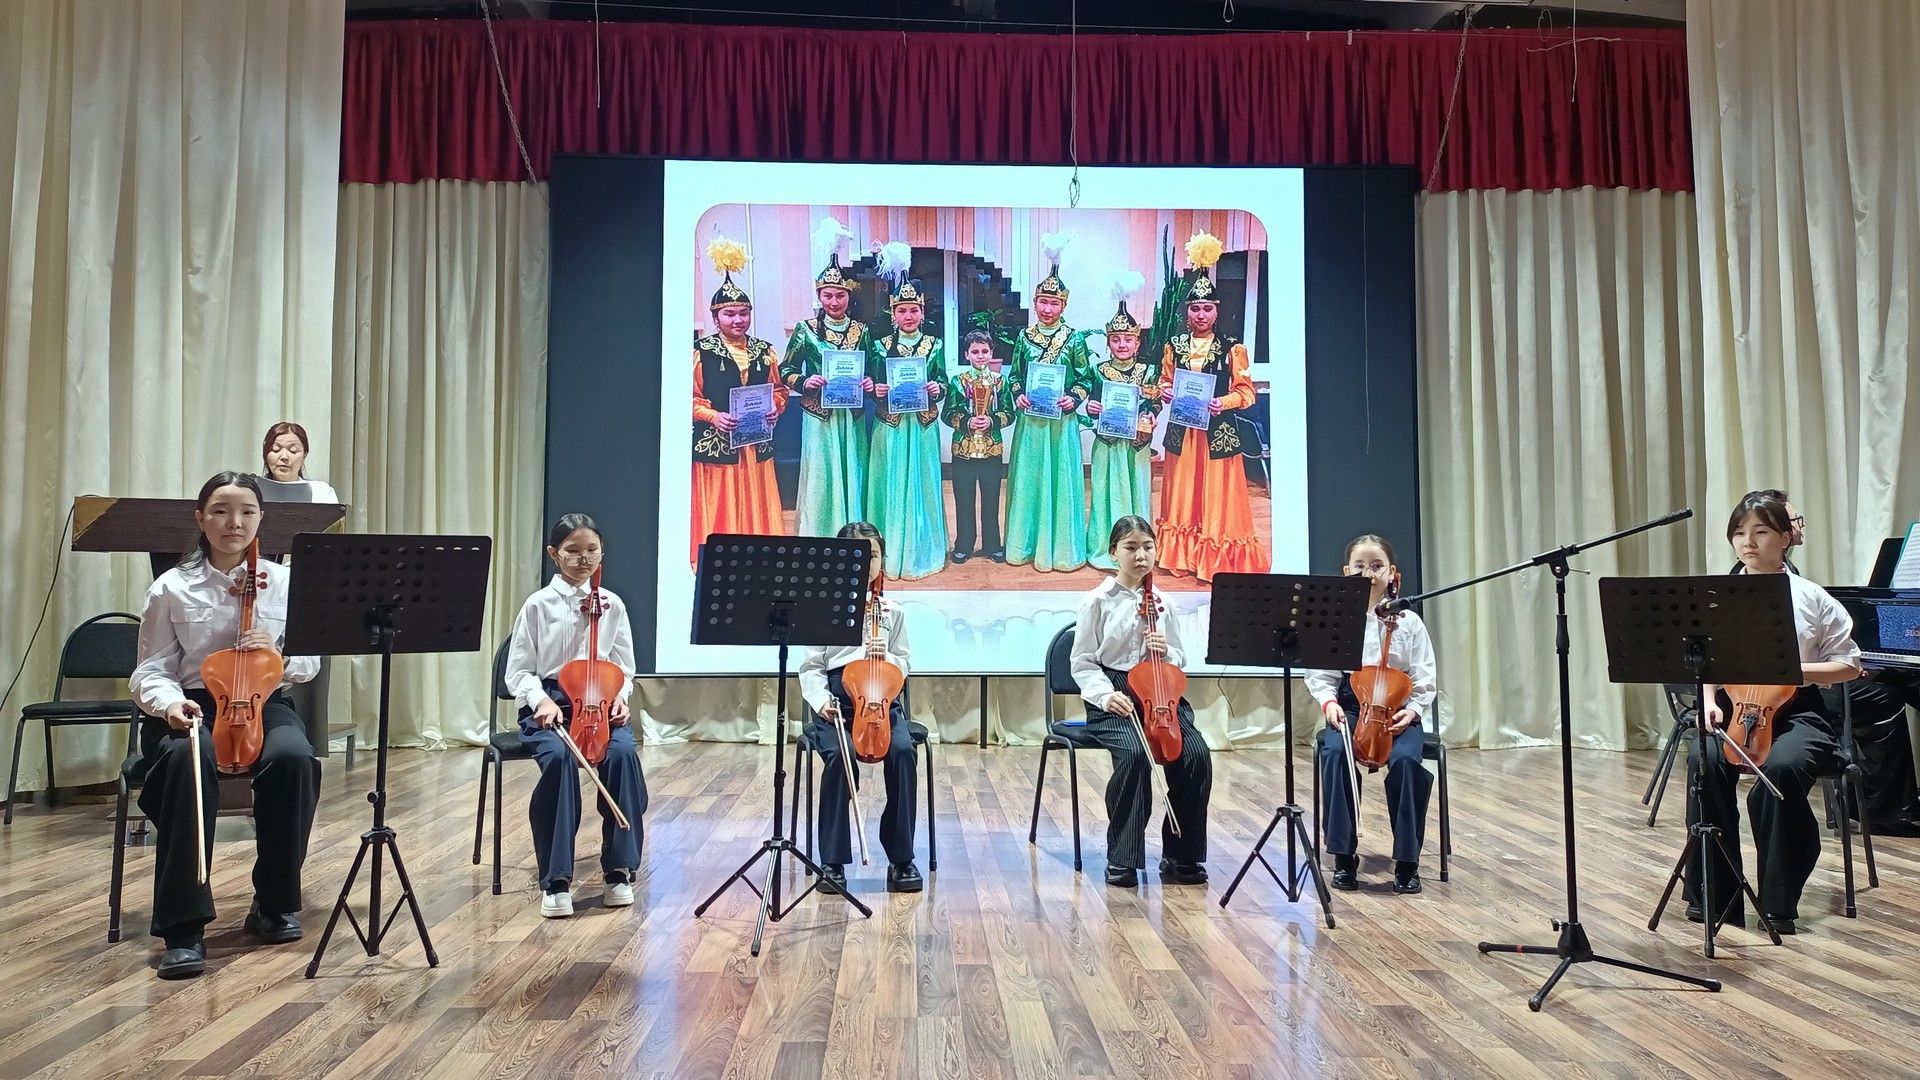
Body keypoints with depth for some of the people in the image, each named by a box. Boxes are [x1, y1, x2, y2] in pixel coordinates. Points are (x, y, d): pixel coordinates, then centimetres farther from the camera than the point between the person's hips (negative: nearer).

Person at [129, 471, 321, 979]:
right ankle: (183, 926, -30)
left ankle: (276, 903, -12)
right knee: (186, 759, -37)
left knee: (293, 756, -33)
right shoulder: (172, 588, 2)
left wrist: (279, 652, -13)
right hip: (191, 706, -1)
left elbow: (309, 664, 9)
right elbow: (150, 671, 3)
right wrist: (169, 702, -19)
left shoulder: (282, 582, 5)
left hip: (263, 704, 1)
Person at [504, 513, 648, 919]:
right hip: (549, 705, -2)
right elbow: (518, 672, 2)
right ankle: (556, 880, -25)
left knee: (623, 754, -31)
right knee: (558, 757, -35)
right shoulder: (538, 605, 2)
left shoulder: (612, 605, 8)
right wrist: (541, 700, -17)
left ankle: (619, 871, -18)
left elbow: (623, 668, 13)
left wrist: (619, 697, -7)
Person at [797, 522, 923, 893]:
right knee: (840, 755, -32)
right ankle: (832, 861, -17)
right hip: (836, 702, -2)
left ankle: (901, 858, -15)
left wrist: (887, 658, -10)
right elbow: (811, 667, 3)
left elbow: (904, 666, 11)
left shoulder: (892, 612, 13)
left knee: (903, 751, -29)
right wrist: (821, 700, -14)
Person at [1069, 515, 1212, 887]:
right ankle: (1123, 861, -17)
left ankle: (1181, 858, -6)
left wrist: (1166, 652, -6)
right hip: (1114, 697, -4)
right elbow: (1083, 664, 0)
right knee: (1134, 754, -33)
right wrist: (1106, 695, -18)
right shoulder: (1098, 601, 1)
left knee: (1196, 755, -22)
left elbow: (1180, 659, 17)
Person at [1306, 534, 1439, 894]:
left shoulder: (1408, 622, 3)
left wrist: (1413, 710, -12)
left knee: (1405, 759, -31)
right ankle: (1344, 856, -19)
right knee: (1334, 753, -32)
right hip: (1350, 706, 0)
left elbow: (1424, 681, 5)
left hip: (1397, 709, 0)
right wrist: (1328, 701, -14)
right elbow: (1320, 674, 3)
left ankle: (1407, 861, -14)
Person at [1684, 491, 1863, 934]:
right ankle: (1711, 895, -16)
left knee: (1782, 767, -34)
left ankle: (1779, 902, -17)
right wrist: (1709, 700, -12)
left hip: (1795, 709, -1)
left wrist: (1797, 669, -11)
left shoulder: (1810, 598, 2)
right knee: (1706, 763, -30)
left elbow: (1849, 665, 7)